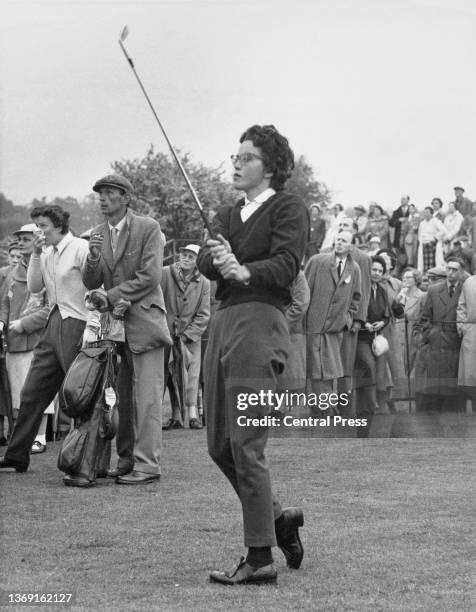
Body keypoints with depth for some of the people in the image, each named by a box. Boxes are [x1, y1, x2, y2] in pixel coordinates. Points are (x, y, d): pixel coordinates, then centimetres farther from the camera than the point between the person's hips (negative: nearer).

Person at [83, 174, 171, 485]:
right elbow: (90, 283, 9)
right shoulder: (97, 234, 13)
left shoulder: (148, 228, -5)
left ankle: (147, 465, -7)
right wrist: (94, 258, -11)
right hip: (114, 323, 6)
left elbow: (151, 276, -12)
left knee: (146, 395, -7)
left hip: (143, 320, -6)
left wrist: (111, 295, -11)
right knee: (122, 396, 8)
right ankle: (127, 460, 14)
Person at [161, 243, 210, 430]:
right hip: (167, 332, 0)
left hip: (191, 336, 0)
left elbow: (203, 315, 3)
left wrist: (187, 335, -7)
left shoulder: (204, 283, 3)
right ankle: (176, 416, -1)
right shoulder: (165, 274, 0)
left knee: (191, 372, -7)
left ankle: (192, 413, -9)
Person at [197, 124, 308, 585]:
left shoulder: (289, 209, 1)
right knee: (219, 445, 9)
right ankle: (276, 518, 27)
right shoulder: (226, 216, 22)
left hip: (259, 323, -8)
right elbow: (204, 263, 7)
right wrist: (216, 258, -16)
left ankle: (260, 558, -6)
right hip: (222, 323, 8)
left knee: (245, 446, -11)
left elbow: (286, 265, -14)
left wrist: (244, 270, -31)